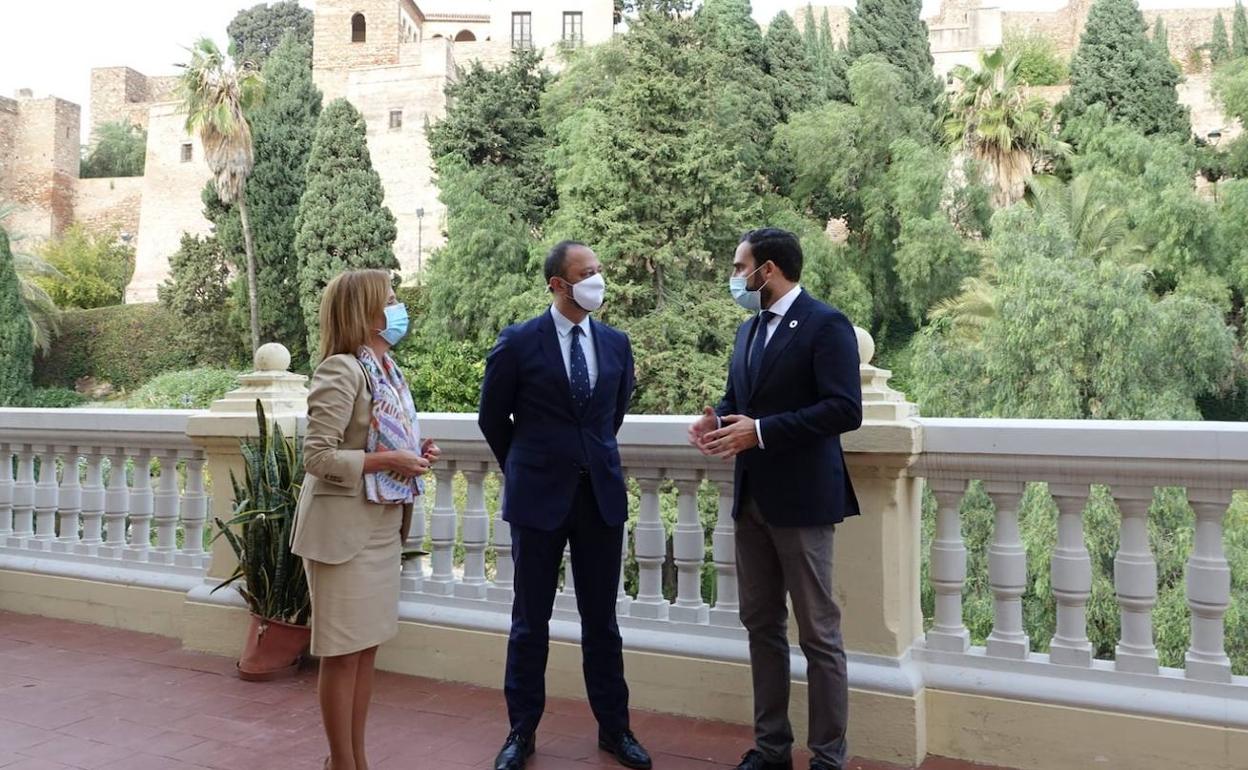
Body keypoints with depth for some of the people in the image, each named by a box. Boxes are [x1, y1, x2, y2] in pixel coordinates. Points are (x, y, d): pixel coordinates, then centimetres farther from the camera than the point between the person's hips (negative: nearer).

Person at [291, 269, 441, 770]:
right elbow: (317, 457, -20)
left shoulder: (386, 370, 9)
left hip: (382, 525, 8)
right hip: (344, 528, -8)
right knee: (343, 652, 4)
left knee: (367, 647, 16)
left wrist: (413, 454, 2)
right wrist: (390, 461, -20)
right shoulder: (342, 371, -16)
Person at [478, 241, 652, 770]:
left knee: (601, 618, 12)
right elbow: (492, 418, 4)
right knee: (531, 620, 9)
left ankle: (614, 727, 26)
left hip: (602, 494, 3)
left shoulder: (616, 343, 5)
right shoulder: (518, 342, -6)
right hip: (539, 496, -3)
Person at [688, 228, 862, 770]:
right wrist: (717, 419, -2)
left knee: (818, 634, 2)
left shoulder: (826, 324, -10)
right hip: (752, 498, 8)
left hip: (802, 499, -8)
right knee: (761, 625, 14)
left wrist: (760, 431, -23)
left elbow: (845, 409, -19)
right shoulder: (749, 329, 14)